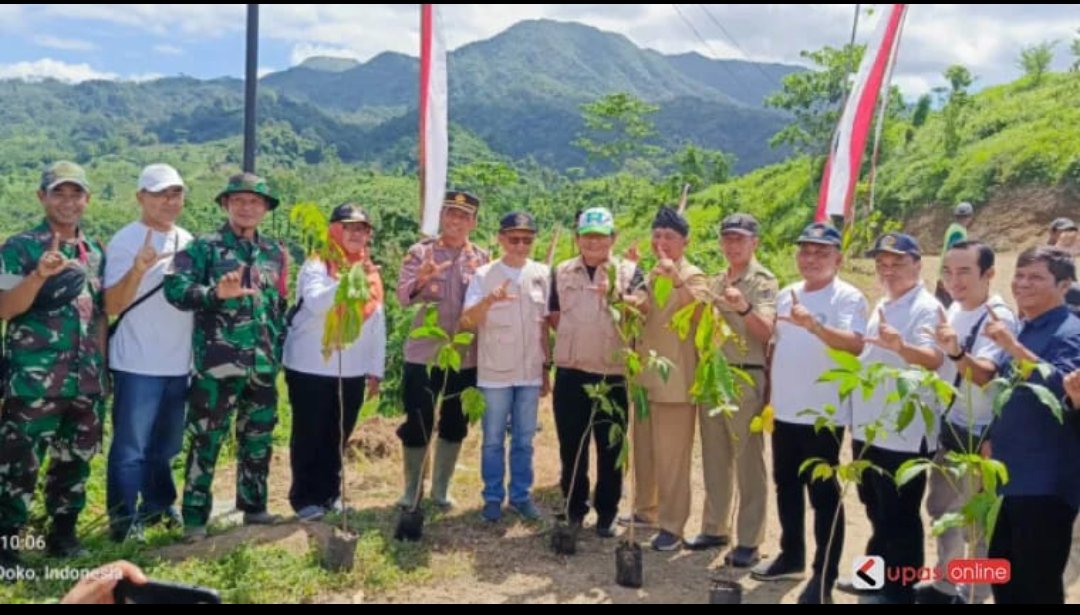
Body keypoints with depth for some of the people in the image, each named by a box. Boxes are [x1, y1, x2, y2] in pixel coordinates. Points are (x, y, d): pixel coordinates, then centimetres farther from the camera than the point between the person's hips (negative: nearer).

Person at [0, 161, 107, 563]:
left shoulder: (96, 252, 12)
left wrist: (101, 368, 15)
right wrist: (40, 275, -27)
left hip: (85, 381, 5)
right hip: (34, 381, -5)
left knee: (76, 460, 13)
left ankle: (63, 533, 27)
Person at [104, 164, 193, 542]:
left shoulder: (188, 242, 10)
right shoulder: (126, 241, -10)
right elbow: (112, 305, -17)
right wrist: (138, 269, -31)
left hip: (179, 364, 7)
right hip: (138, 365, -6)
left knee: (166, 445, 19)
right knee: (131, 448, 1)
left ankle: (158, 505, 35)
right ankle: (123, 520, 12)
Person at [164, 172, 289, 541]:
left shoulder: (275, 253, 12)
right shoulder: (205, 247, -3)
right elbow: (175, 288, -17)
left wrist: (279, 351, 17)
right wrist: (216, 292, -33)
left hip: (263, 366, 5)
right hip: (217, 364, -5)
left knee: (259, 441, 14)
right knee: (206, 442, 1)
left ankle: (254, 507, 28)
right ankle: (195, 518, 10)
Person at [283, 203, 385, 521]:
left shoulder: (371, 271, 9)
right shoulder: (316, 265, -7)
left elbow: (377, 323, 11)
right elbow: (317, 303, -26)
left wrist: (376, 369, 9)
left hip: (352, 371, 5)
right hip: (311, 368, -5)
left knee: (337, 437, 13)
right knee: (309, 435, 5)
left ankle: (330, 494, 26)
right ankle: (305, 498, 16)